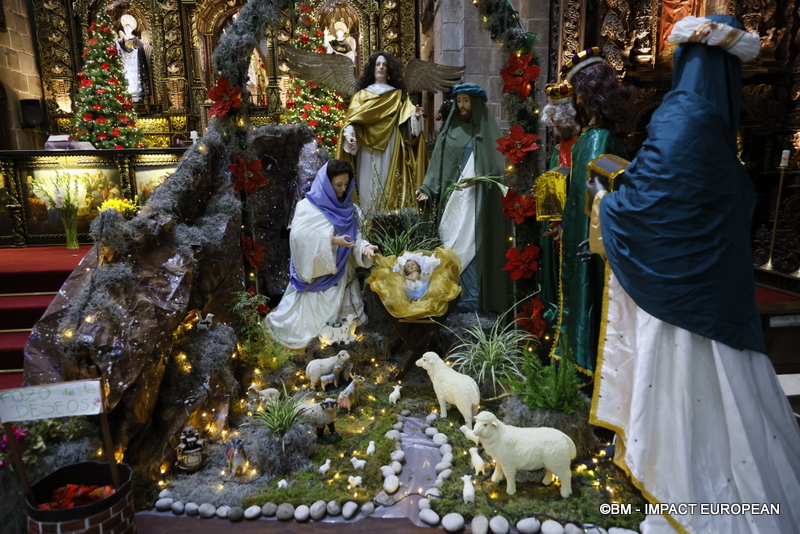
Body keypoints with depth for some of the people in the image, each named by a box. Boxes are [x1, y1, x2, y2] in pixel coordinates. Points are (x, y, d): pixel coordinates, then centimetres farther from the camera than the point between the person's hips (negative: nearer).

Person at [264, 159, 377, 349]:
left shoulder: (347, 208, 6)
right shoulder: (308, 207, -11)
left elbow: (354, 235, 1)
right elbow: (299, 235, -25)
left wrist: (364, 247, -22)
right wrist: (332, 241, -28)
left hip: (339, 272, 5)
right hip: (316, 272, -5)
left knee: (339, 311, 11)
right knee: (312, 311, 4)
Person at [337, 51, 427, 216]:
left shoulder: (399, 95, 15)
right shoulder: (361, 95, 15)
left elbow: (406, 122, 4)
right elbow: (352, 118, 1)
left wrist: (414, 116, -18)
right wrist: (348, 134, -19)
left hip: (390, 150, 0)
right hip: (368, 150, 0)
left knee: (390, 188, -3)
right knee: (369, 188, -3)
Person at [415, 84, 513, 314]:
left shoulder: (487, 130, 2)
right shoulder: (451, 129, 13)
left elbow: (498, 167, -2)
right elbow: (438, 163, 8)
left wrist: (477, 179, -17)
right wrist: (427, 188, -3)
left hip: (475, 201, -4)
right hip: (450, 198, 4)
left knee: (468, 247, -6)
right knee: (451, 245, 1)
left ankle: (471, 299, 2)